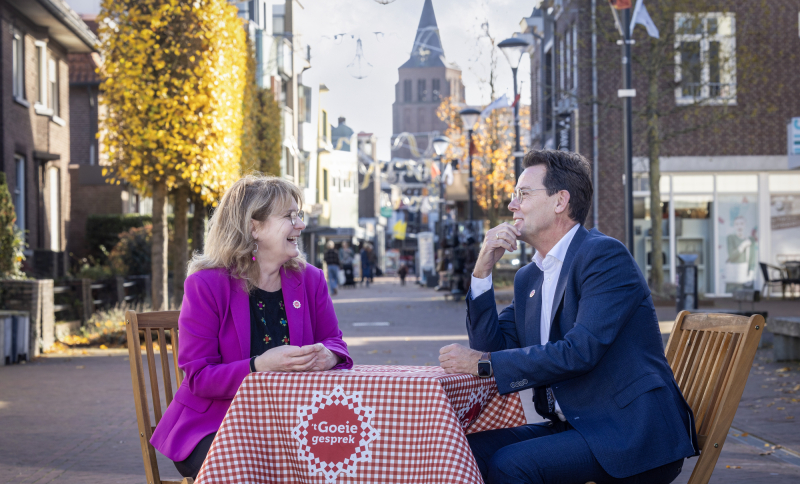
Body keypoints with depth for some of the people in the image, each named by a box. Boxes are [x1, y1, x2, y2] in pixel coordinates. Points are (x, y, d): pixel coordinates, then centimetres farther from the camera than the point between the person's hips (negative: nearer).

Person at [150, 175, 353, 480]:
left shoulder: (309, 279, 7)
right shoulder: (205, 285, -9)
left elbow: (333, 341, 11)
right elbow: (198, 376, -13)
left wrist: (328, 356, -16)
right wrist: (260, 366, -30)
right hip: (213, 428, -4)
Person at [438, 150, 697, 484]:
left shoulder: (606, 256, -12)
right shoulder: (529, 277, 15)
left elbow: (580, 352, -22)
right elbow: (493, 347, 10)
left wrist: (483, 364, -18)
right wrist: (482, 270, 1)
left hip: (635, 437, -8)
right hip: (574, 427, 8)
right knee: (469, 450, -11)